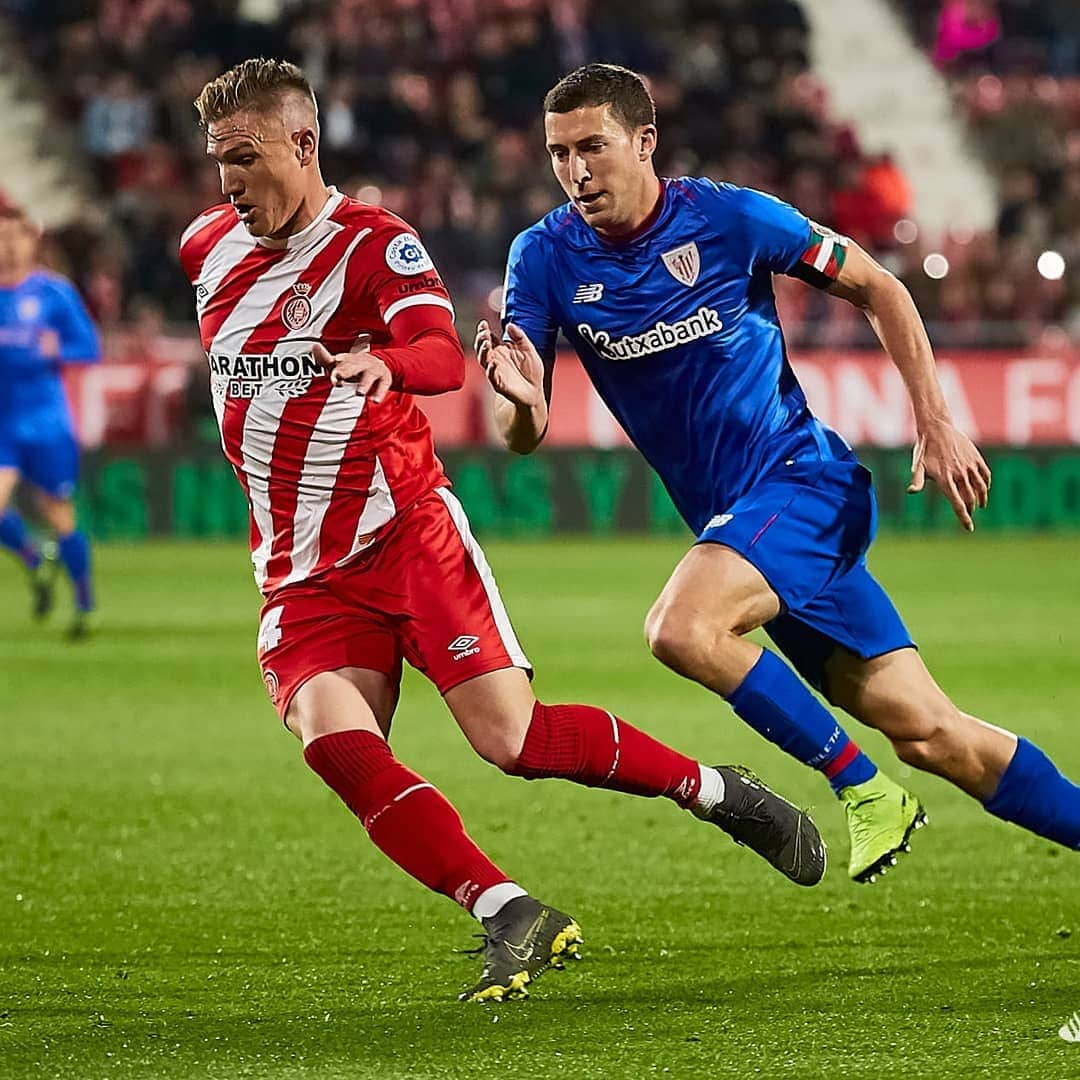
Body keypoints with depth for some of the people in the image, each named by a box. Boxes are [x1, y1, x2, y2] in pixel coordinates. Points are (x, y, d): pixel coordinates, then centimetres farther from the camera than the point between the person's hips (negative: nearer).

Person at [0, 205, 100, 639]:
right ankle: (36, 562, 18)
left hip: (47, 423, -2)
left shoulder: (55, 292, -3)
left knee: (59, 517, 3)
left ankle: (85, 603, 23)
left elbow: (89, 348, -2)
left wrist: (55, 351, -20)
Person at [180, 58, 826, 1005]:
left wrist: (386, 365, -53)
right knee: (333, 741, -21)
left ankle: (712, 790, 11)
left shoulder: (376, 245, -12)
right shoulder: (207, 247, 6)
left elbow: (445, 357, -31)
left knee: (511, 738, -13)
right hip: (301, 572, 5)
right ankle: (514, 919, -19)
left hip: (406, 530, -5)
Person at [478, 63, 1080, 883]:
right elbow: (525, 437, -5)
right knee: (930, 735, 0)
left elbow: (877, 289, 2)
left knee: (682, 629, -30)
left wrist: (935, 424, -3)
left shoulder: (729, 218, -11)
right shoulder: (546, 258, -2)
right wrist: (520, 399, -29)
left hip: (803, 476, -4)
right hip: (731, 516, 4)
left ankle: (865, 787, -14)